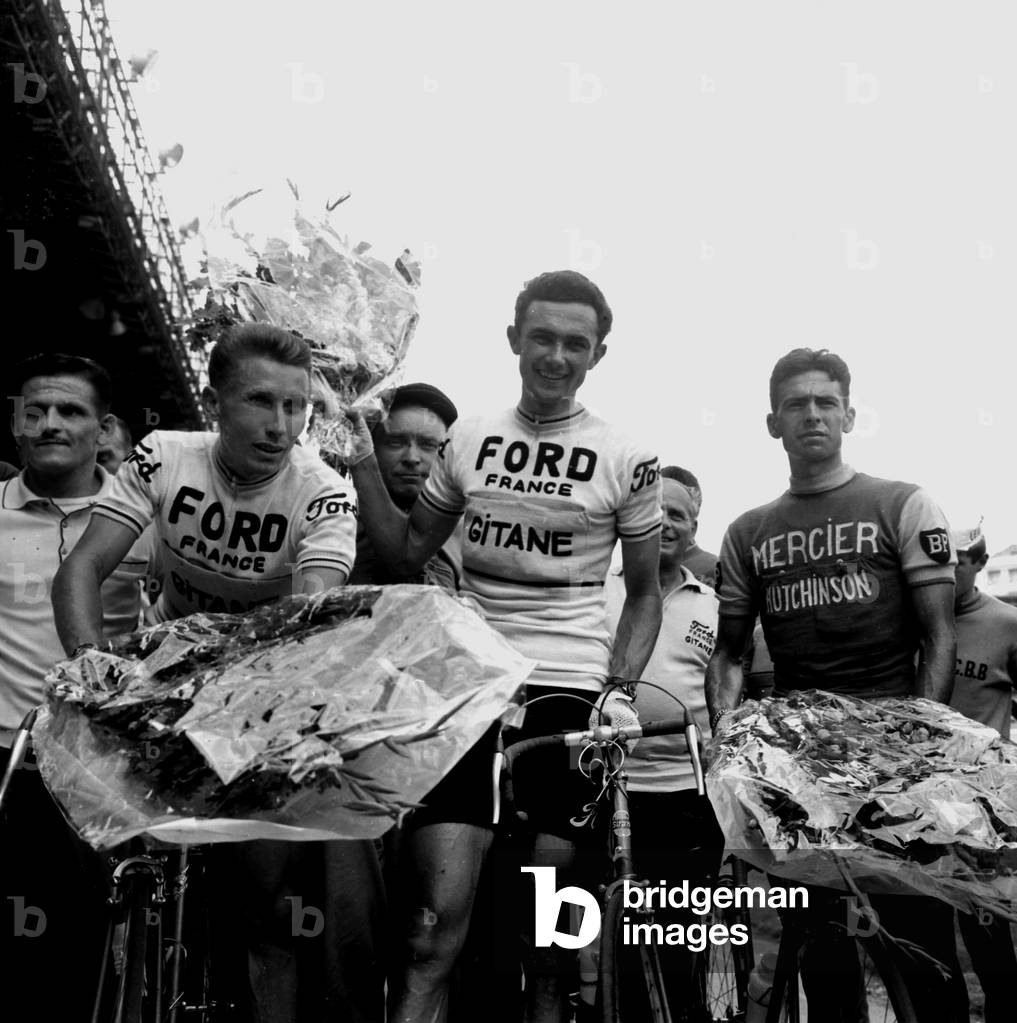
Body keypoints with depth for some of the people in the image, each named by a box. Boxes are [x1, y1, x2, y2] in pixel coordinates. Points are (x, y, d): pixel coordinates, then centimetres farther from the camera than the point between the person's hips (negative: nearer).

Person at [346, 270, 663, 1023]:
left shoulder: (628, 463, 1)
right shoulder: (467, 440, 7)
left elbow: (644, 592, 8)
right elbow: (407, 555, 13)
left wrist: (619, 690, -5)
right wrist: (366, 468, 2)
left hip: (568, 689, -1)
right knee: (444, 897, -6)